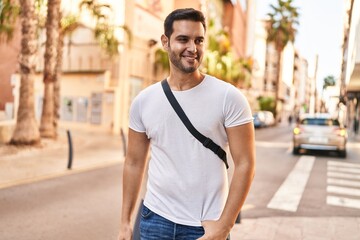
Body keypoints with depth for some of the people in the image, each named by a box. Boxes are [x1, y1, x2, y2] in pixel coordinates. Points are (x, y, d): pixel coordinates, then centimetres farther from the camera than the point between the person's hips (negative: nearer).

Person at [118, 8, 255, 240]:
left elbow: (245, 164, -11)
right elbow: (134, 162, 5)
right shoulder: (143, 101, -2)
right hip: (155, 218, 3)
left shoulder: (229, 97, -11)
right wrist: (125, 221, 7)